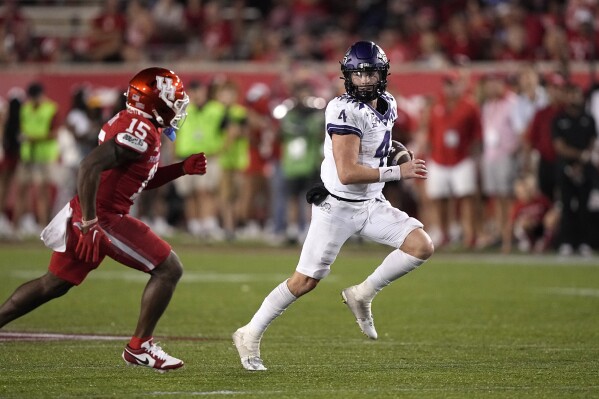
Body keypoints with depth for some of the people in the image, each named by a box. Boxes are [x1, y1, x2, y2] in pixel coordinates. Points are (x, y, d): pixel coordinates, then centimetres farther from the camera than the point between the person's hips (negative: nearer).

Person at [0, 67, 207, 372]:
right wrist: (90, 223, -26)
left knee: (53, 285, 20)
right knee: (169, 269, -2)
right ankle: (139, 347, 2)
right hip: (104, 219, -10)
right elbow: (90, 166, -26)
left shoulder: (132, 124, 14)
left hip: (85, 216, 10)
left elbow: (140, 180, 27)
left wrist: (182, 169, 17)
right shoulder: (140, 131, -17)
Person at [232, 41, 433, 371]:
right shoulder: (345, 111, -22)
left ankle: (362, 295, 6)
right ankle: (250, 335, 16)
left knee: (422, 246, -10)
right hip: (337, 207, -7)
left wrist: (394, 149, 9)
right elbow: (347, 173, -29)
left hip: (371, 206, 7)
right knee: (305, 281, -1)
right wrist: (398, 172, -26)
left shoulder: (387, 105, 3)